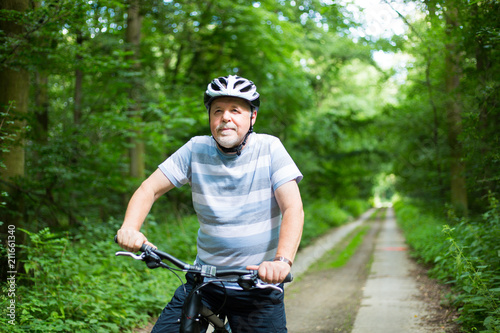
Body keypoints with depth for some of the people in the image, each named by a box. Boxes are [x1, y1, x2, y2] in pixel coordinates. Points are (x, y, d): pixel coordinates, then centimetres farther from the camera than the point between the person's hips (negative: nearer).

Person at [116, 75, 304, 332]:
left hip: (258, 285, -1)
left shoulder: (269, 148, -6)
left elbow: (293, 208, -14)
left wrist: (283, 261, -31)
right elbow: (150, 189, -1)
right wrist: (130, 228, -22)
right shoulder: (196, 149, -2)